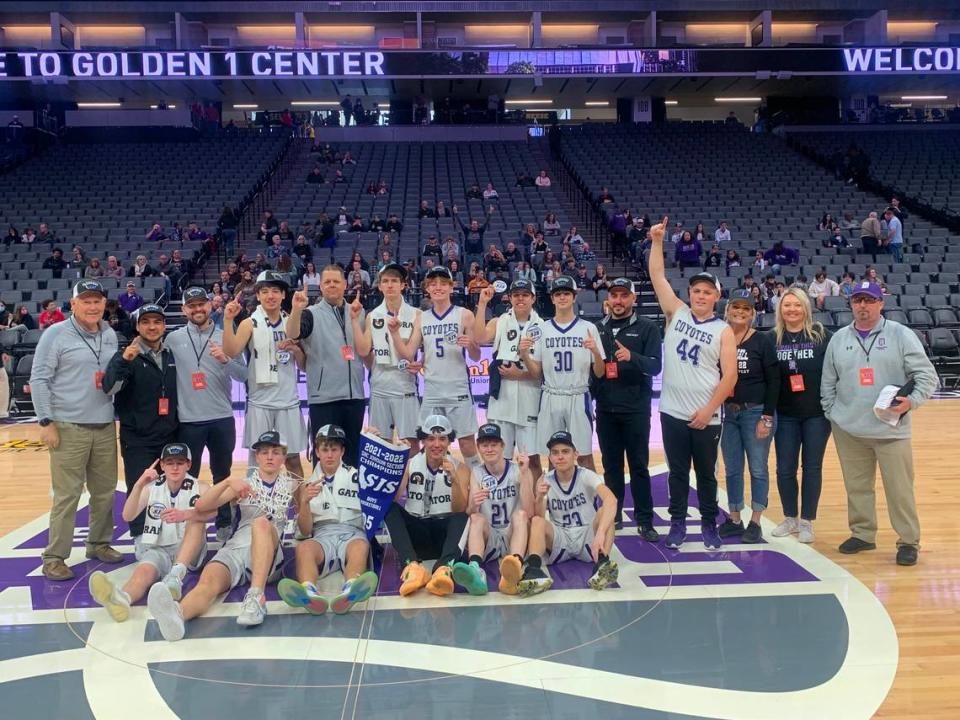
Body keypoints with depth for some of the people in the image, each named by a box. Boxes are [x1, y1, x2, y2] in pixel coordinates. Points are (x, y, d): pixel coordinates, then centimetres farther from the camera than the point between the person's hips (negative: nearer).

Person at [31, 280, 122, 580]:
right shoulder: (56, 334, -5)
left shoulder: (110, 335, 11)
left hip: (105, 426, 5)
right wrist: (46, 422, -11)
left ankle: (99, 544, 26)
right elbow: (39, 379, -7)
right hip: (69, 428, -5)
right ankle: (55, 557, 6)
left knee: (105, 491, 10)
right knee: (67, 495, -4)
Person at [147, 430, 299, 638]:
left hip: (270, 557, -1)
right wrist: (228, 482, -11)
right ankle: (176, 614, -66)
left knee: (262, 522, -34)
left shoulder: (290, 485, 17)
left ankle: (256, 597, -45)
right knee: (209, 580, -34)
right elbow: (201, 506, 4)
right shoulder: (244, 483, 17)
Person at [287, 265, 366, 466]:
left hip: (355, 395, 4)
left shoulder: (357, 312, 10)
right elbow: (292, 334, -20)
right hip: (323, 397, -4)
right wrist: (296, 310, -37)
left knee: (353, 453, 12)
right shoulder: (311, 314, -1)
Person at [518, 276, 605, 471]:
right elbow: (537, 373, 6)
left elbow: (599, 373, -1)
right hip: (550, 398, 2)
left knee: (585, 455, 2)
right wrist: (524, 355, -12)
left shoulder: (588, 328, 0)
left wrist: (596, 351, -20)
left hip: (578, 398, -2)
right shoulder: (542, 329, 5)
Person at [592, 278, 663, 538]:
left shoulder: (647, 328, -1)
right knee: (611, 465, 10)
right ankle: (613, 515, 21)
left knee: (639, 465, 2)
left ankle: (645, 521, 8)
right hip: (606, 409, 3)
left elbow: (655, 365, -11)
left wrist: (632, 357, -29)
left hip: (636, 409, -3)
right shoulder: (598, 328, 9)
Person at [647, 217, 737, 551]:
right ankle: (678, 523, 23)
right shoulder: (676, 314, 4)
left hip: (706, 417, -1)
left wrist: (709, 409, -13)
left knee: (706, 474, 11)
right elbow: (657, 277, -1)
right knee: (678, 472, 11)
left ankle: (709, 524, 24)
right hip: (673, 412, 2)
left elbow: (729, 376, -7)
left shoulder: (724, 331, -2)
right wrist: (657, 242, -10)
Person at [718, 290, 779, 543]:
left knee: (758, 469, 4)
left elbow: (774, 381, -7)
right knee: (732, 470, 11)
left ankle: (755, 523, 14)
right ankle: (734, 520, 21)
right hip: (727, 413, 3)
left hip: (755, 412, -3)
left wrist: (767, 418, -12)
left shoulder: (763, 341, -5)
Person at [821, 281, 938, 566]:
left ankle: (909, 541, 13)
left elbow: (926, 374, -3)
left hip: (891, 430, -3)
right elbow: (828, 383, 13)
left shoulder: (901, 335, -2)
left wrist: (912, 401, -17)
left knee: (900, 489, 1)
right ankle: (862, 534, 26)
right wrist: (831, 414, 7)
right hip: (848, 430, 3)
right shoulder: (839, 339, 8)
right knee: (857, 487, 12)